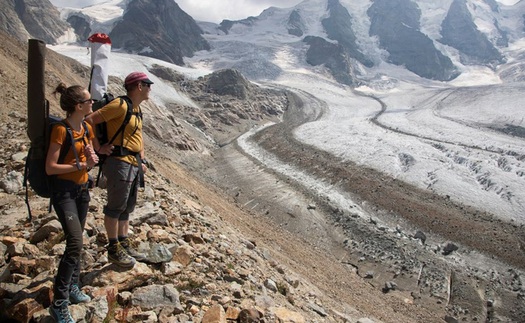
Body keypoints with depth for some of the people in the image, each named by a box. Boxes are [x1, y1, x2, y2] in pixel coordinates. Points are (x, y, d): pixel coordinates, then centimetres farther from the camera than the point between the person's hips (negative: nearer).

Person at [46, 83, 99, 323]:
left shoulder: (87, 128, 5)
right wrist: (80, 165, -20)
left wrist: (91, 158, -7)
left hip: (82, 189, 8)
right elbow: (50, 167, -19)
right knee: (75, 243, -16)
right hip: (64, 191, -8)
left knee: (76, 240, 15)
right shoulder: (61, 130, -18)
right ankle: (59, 304, -7)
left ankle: (72, 287, 31)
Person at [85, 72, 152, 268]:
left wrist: (142, 160, 17)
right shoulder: (120, 105, -13)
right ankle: (114, 249, 9)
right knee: (116, 206, -1)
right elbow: (89, 120, -18)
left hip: (134, 164, 9)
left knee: (127, 207, 15)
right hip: (119, 162, -9)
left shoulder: (136, 109, 16)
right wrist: (99, 148, -16)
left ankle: (125, 244, 26)